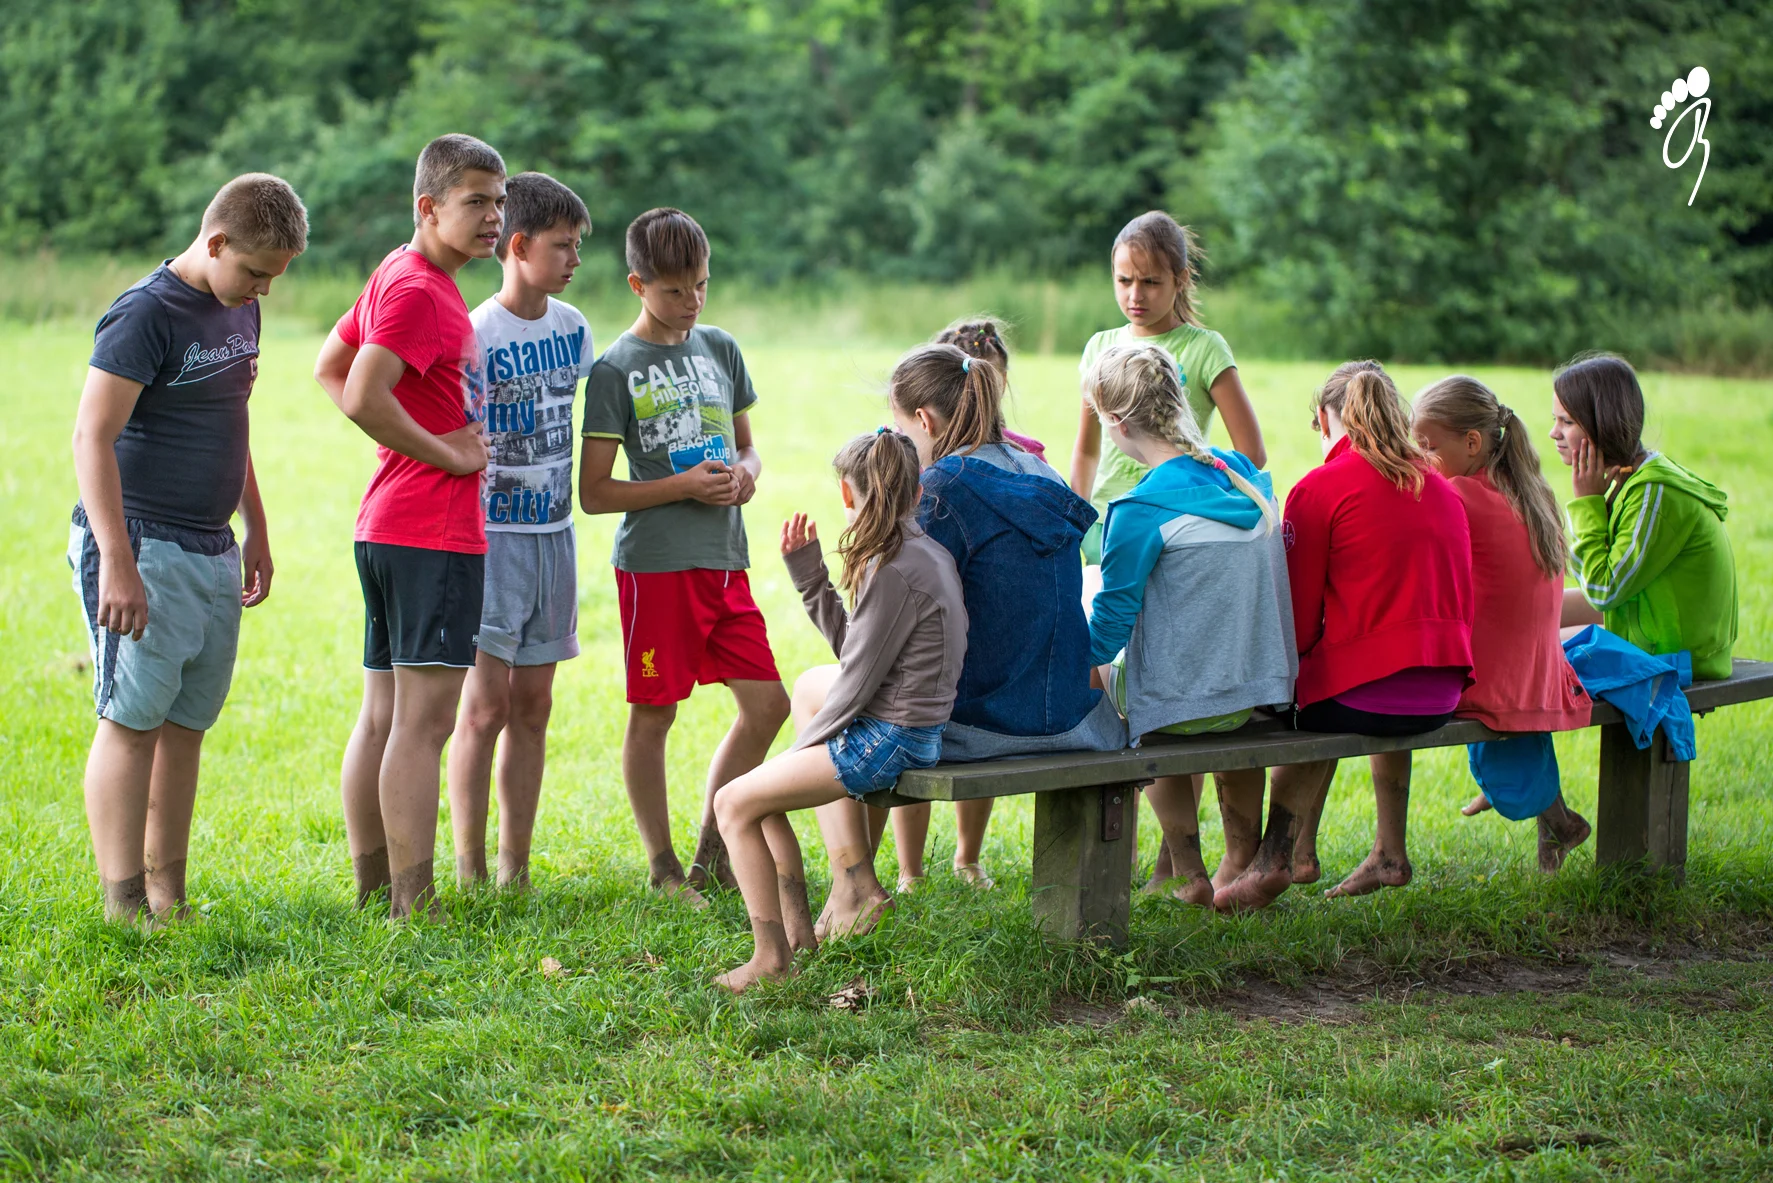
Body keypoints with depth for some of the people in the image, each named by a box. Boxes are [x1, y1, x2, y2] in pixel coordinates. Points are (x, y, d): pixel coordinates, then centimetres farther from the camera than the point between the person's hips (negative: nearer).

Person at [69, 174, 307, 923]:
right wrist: (118, 561, -21)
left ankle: (167, 898, 15)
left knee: (187, 723, 9)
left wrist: (255, 531, 27)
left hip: (212, 551, 8)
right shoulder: (147, 314, -13)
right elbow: (93, 437, -17)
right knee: (133, 719, -6)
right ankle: (124, 904, -4)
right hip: (143, 549, -8)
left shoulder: (240, 310, 13)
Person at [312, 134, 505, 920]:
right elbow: (361, 395, -26)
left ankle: (372, 890, 19)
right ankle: (413, 909, -9)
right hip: (435, 531, -10)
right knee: (424, 719, -9)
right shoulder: (420, 289, -15)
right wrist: (448, 454, -16)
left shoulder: (400, 275, 15)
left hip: (387, 526, 10)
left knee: (383, 715, 13)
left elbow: (328, 369, 23)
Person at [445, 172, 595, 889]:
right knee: (486, 705, -7)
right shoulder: (475, 334, -13)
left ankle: (516, 870, 14)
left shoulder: (571, 327, 7)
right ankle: (469, 871, -2)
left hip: (553, 531, 6)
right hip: (492, 534, -6)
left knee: (532, 707, 8)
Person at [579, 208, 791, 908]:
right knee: (653, 714, 1)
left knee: (767, 704, 3)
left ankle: (711, 852, 16)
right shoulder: (617, 369, -6)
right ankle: (662, 868, 12)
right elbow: (594, 493, -7)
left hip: (724, 559, 6)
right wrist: (683, 487, -16)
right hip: (655, 562, -6)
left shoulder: (721, 350, 11)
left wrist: (746, 473, -1)